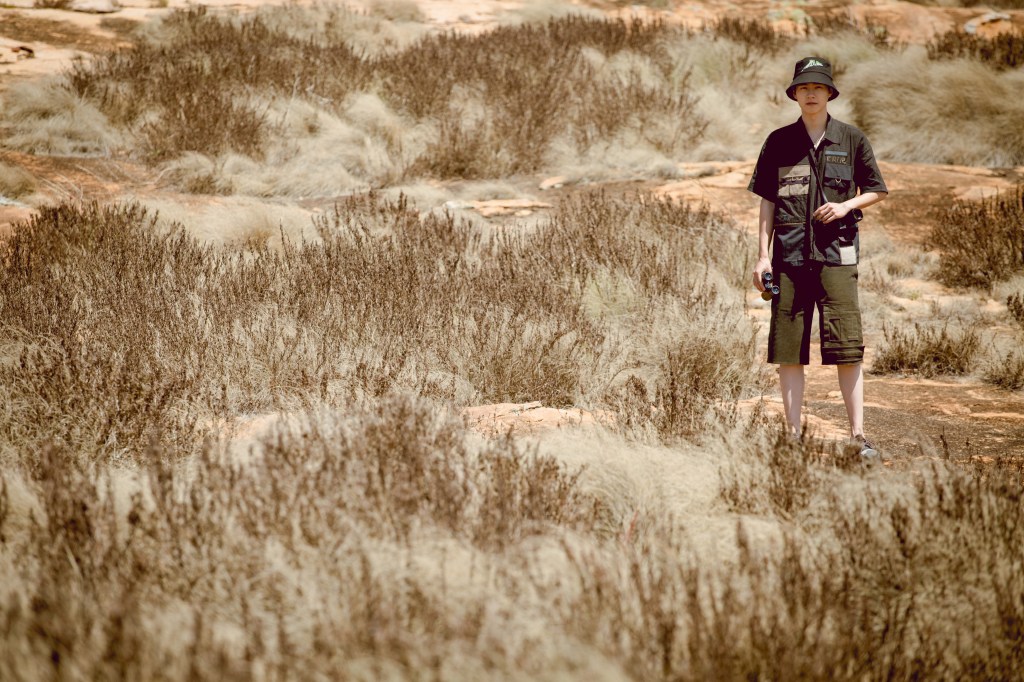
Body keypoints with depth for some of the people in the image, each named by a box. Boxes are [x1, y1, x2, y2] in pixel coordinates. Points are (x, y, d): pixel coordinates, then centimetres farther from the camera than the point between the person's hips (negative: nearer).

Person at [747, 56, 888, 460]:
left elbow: (877, 190, 13)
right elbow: (767, 202, 10)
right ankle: (793, 435, 8)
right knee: (788, 350, 1)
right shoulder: (779, 143, 8)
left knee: (847, 348, -6)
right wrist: (763, 256, 4)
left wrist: (846, 205, -6)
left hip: (836, 253, -1)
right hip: (789, 256, 1)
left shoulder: (851, 140, 6)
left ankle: (858, 435, -1)